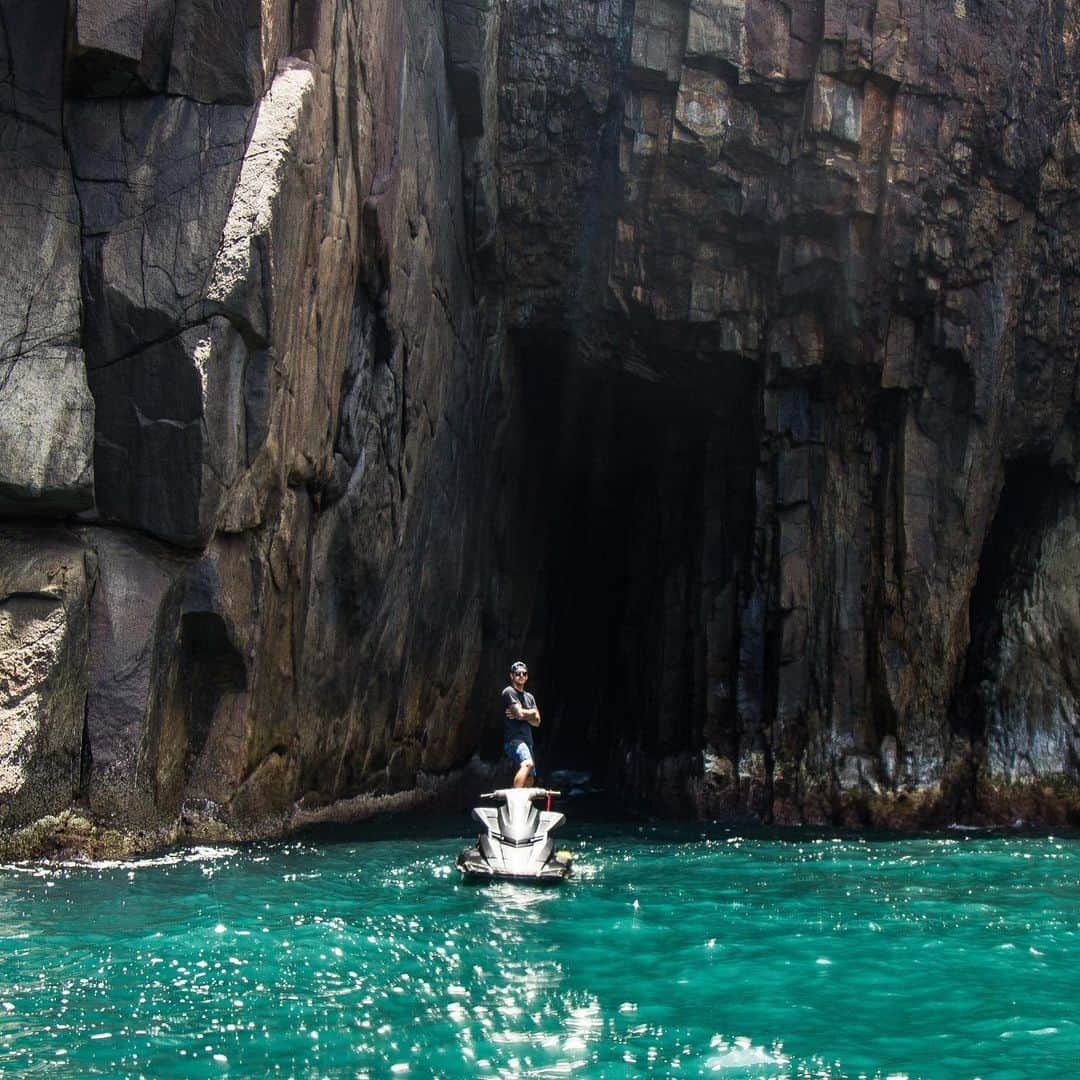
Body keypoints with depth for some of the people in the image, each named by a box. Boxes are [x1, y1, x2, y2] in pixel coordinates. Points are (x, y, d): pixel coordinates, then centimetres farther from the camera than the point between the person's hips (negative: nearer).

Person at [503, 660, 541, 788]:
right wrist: (532, 713, 3)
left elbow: (536, 721, 9)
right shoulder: (509, 692, -4)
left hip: (527, 741, 9)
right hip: (514, 739, -9)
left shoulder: (529, 697, 19)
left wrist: (523, 714, -7)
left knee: (529, 779, 9)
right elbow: (520, 713, -16)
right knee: (527, 764, -34)